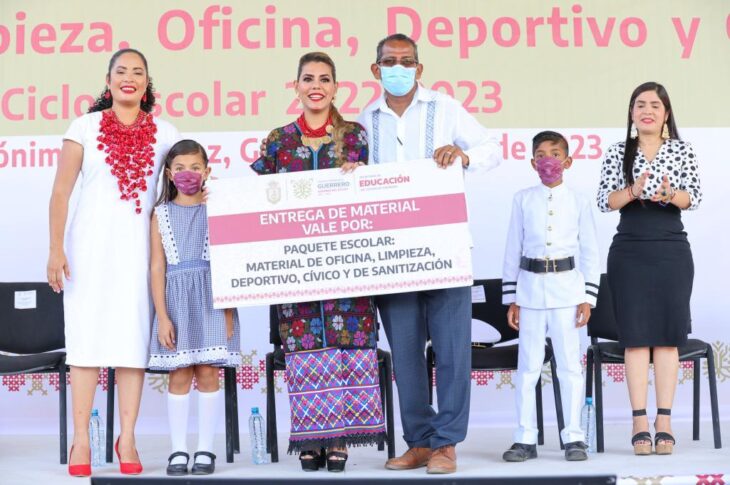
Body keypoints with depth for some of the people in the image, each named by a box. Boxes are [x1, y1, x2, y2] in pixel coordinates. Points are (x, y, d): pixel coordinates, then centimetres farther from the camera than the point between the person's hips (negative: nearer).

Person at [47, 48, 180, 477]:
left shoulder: (164, 133, 9)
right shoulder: (86, 127, 5)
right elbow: (61, 191, 1)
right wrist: (56, 249, -6)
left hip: (139, 245, 1)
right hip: (91, 244, -1)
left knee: (134, 337, 0)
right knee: (86, 335, -2)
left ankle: (127, 439, 6)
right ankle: (81, 440, 2)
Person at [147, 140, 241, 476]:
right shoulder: (161, 214, 7)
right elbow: (157, 267, 3)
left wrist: (228, 311, -5)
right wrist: (162, 316, -4)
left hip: (211, 298, -1)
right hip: (176, 298, 1)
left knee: (208, 373, 0)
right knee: (179, 376, 1)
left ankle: (205, 450, 10)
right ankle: (178, 451, 10)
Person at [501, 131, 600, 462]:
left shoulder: (578, 202, 4)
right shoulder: (523, 199, 5)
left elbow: (589, 253, 5)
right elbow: (512, 251, 6)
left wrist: (587, 298, -1)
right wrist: (511, 298, 3)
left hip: (567, 288, -1)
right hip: (530, 288, 1)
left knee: (570, 364, 2)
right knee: (528, 366, 4)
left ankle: (573, 437, 10)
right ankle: (525, 438, 11)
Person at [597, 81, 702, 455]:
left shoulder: (682, 150, 6)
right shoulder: (617, 152, 6)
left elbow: (694, 199, -2)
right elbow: (604, 201, -2)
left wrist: (670, 195, -23)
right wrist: (633, 191, -21)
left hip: (672, 252, 0)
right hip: (629, 252, 0)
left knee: (667, 334, 0)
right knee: (636, 334, -2)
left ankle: (664, 422, 4)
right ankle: (640, 422, 2)